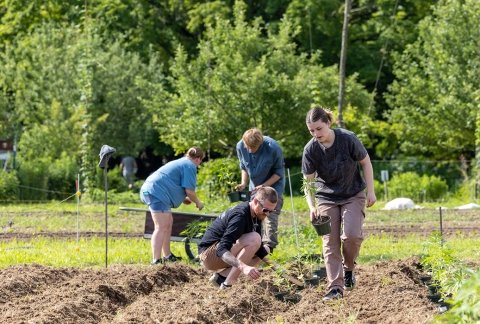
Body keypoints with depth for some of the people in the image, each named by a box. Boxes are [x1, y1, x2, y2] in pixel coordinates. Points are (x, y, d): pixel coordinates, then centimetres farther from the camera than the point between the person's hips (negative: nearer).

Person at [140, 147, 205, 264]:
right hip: (158, 193, -11)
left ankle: (167, 255, 28)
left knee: (168, 222, 20)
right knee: (161, 227, -13)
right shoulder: (190, 166, -5)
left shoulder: (181, 162, 26)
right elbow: (189, 191, -10)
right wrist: (198, 202, 7)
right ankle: (156, 260, -20)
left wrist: (183, 198, 35)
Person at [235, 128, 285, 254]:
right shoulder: (240, 146, -15)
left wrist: (264, 185, -26)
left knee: (270, 214, -16)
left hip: (273, 186, -5)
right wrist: (244, 183, -12)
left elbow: (279, 172, -16)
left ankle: (268, 245, -20)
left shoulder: (273, 148, -28)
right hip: (254, 187, 5)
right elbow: (244, 167, 3)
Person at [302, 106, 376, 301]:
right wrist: (312, 207, -24)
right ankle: (335, 287, -5)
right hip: (327, 198, 2)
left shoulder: (348, 139, -21)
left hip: (353, 195, -2)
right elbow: (308, 182, -10)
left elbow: (366, 163, -6)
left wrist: (370, 190, -7)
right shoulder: (310, 150, -16)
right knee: (330, 243, -6)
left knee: (351, 235, -20)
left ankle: (348, 268, 9)